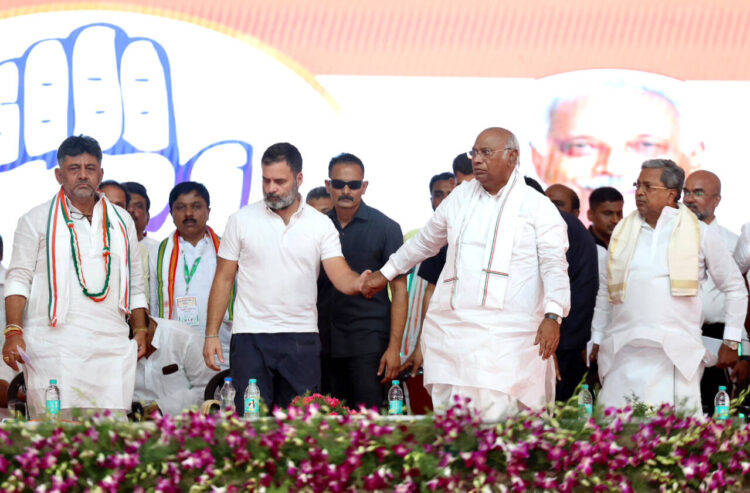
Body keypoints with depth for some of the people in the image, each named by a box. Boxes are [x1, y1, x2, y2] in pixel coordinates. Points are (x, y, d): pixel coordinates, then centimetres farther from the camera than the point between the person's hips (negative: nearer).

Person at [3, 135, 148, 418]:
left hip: (111, 347, 3)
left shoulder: (121, 222, 19)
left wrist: (140, 330, 15)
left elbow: (135, 285, 25)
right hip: (53, 347, -3)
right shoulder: (38, 220, 9)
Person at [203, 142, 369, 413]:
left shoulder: (321, 225, 5)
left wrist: (358, 282, -30)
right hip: (250, 338, -1)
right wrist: (211, 334, -1)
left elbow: (341, 277, -5)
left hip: (301, 339, 1)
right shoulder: (241, 220, 4)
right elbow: (223, 279, 6)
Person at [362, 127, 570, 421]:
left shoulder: (539, 208, 4)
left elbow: (554, 265, -4)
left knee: (497, 416, -15)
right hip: (451, 329, 4)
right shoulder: (460, 198, 18)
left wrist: (553, 316, -19)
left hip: (507, 337, -4)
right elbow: (425, 242, 33)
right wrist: (386, 273, 38)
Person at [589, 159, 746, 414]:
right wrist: (597, 340, 20)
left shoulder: (701, 234, 7)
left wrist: (731, 343, 8)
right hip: (624, 355, 2)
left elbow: (735, 288, 12)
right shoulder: (624, 231, 16)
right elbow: (605, 289, 23)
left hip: (676, 359, -2)